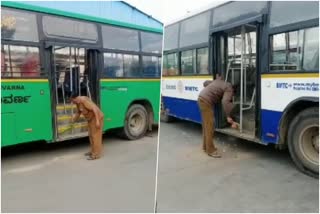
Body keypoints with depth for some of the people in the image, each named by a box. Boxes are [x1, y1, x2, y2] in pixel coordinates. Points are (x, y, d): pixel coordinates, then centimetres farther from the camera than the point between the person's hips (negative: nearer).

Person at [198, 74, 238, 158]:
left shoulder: (220, 81, 19)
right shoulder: (229, 88, -7)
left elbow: (205, 83, 25)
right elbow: (225, 102, -25)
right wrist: (229, 117, -28)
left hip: (202, 98, 10)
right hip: (206, 101, -10)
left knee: (206, 124, 16)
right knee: (209, 124, -6)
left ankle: (205, 146, 25)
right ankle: (210, 150, 0)